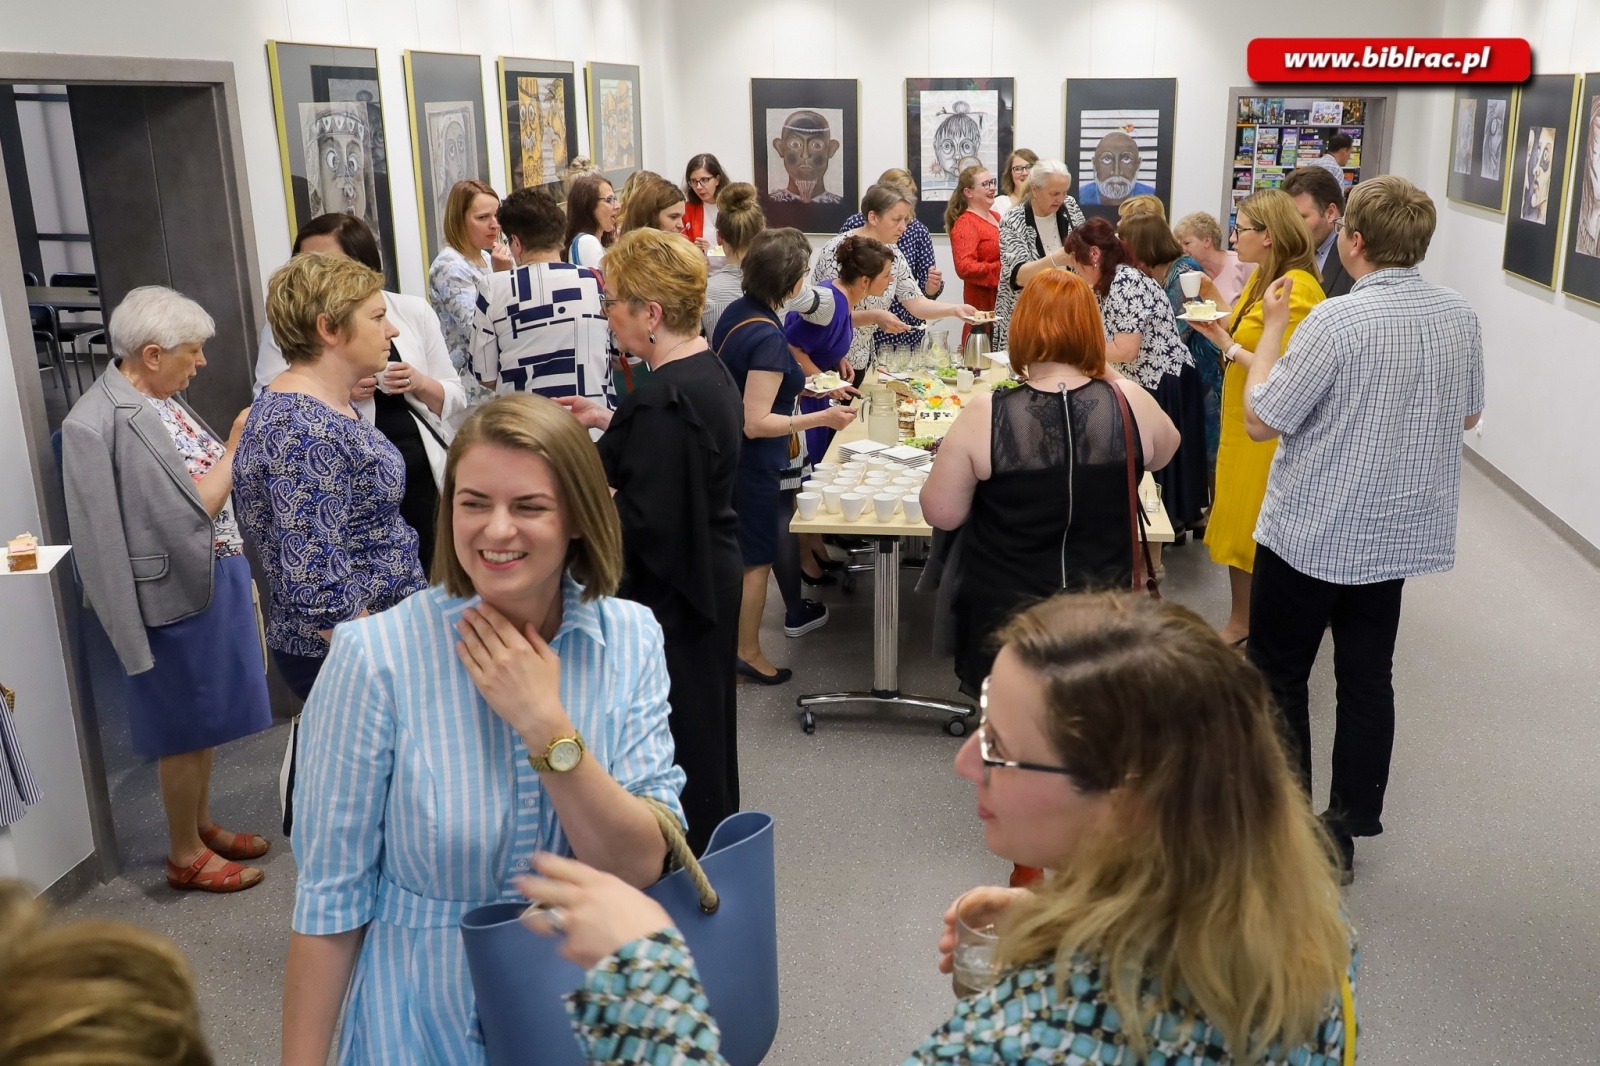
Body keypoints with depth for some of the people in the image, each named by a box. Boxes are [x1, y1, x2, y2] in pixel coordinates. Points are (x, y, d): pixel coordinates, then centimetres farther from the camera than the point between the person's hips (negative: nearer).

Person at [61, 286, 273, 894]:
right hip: (178, 593, -9)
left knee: (207, 714, 21)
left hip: (214, 579, 9)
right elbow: (192, 510, -22)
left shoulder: (158, 401, 6)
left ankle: (201, 826, 38)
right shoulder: (107, 423, -22)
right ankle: (185, 856, 24)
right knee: (184, 724, 7)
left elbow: (211, 482, 8)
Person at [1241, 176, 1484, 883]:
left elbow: (1260, 420, -15)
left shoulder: (1336, 322, -22)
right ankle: (1345, 831, 23)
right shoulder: (1460, 316, -1)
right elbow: (1468, 415, 14)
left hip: (1310, 533, -6)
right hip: (1402, 532, 6)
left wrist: (1271, 327, -5)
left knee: (1278, 678, 9)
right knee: (1367, 679, 14)